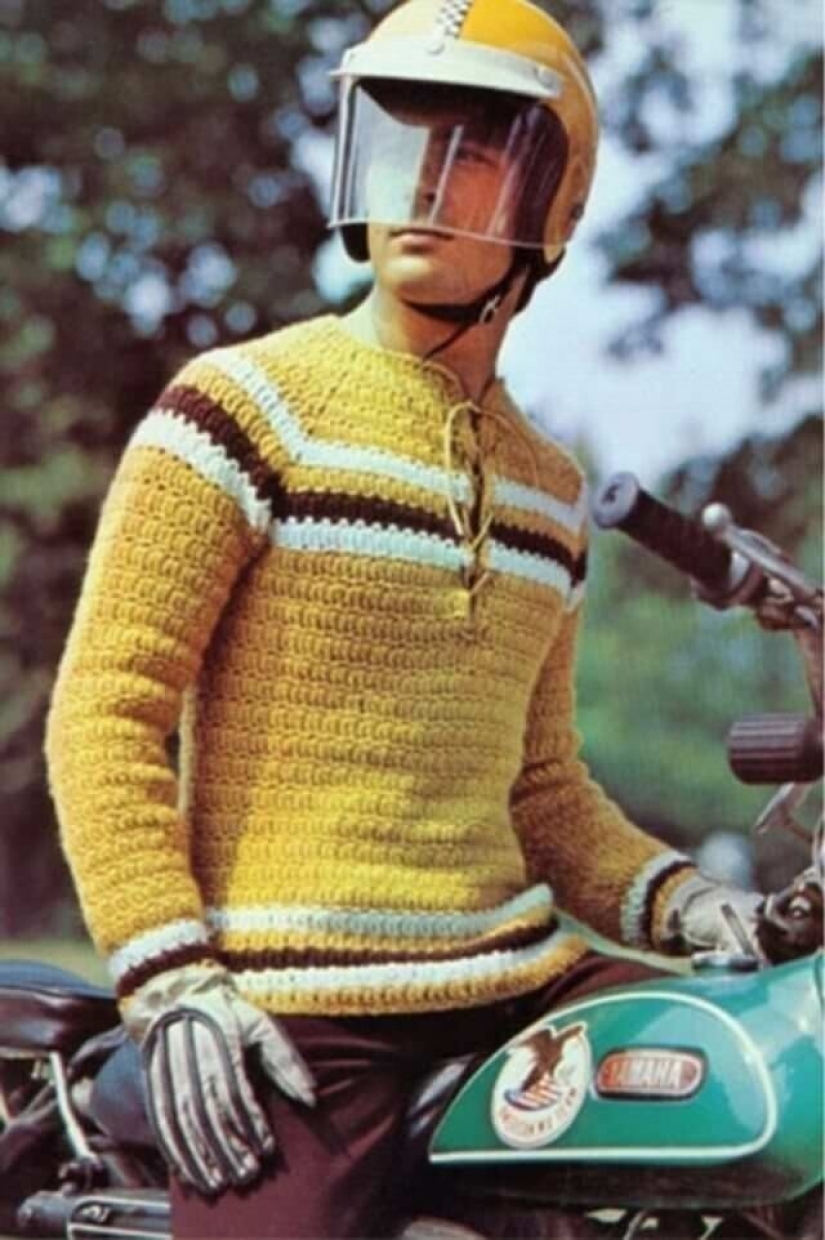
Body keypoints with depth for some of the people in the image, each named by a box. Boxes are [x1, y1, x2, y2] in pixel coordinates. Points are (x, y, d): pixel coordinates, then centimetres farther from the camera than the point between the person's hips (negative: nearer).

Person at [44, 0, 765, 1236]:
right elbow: (106, 711, -7)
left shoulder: (550, 490, 17)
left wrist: (678, 900, 4)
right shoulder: (247, 404, -3)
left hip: (513, 981, 6)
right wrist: (170, 982, -16)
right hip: (294, 1016, -6)